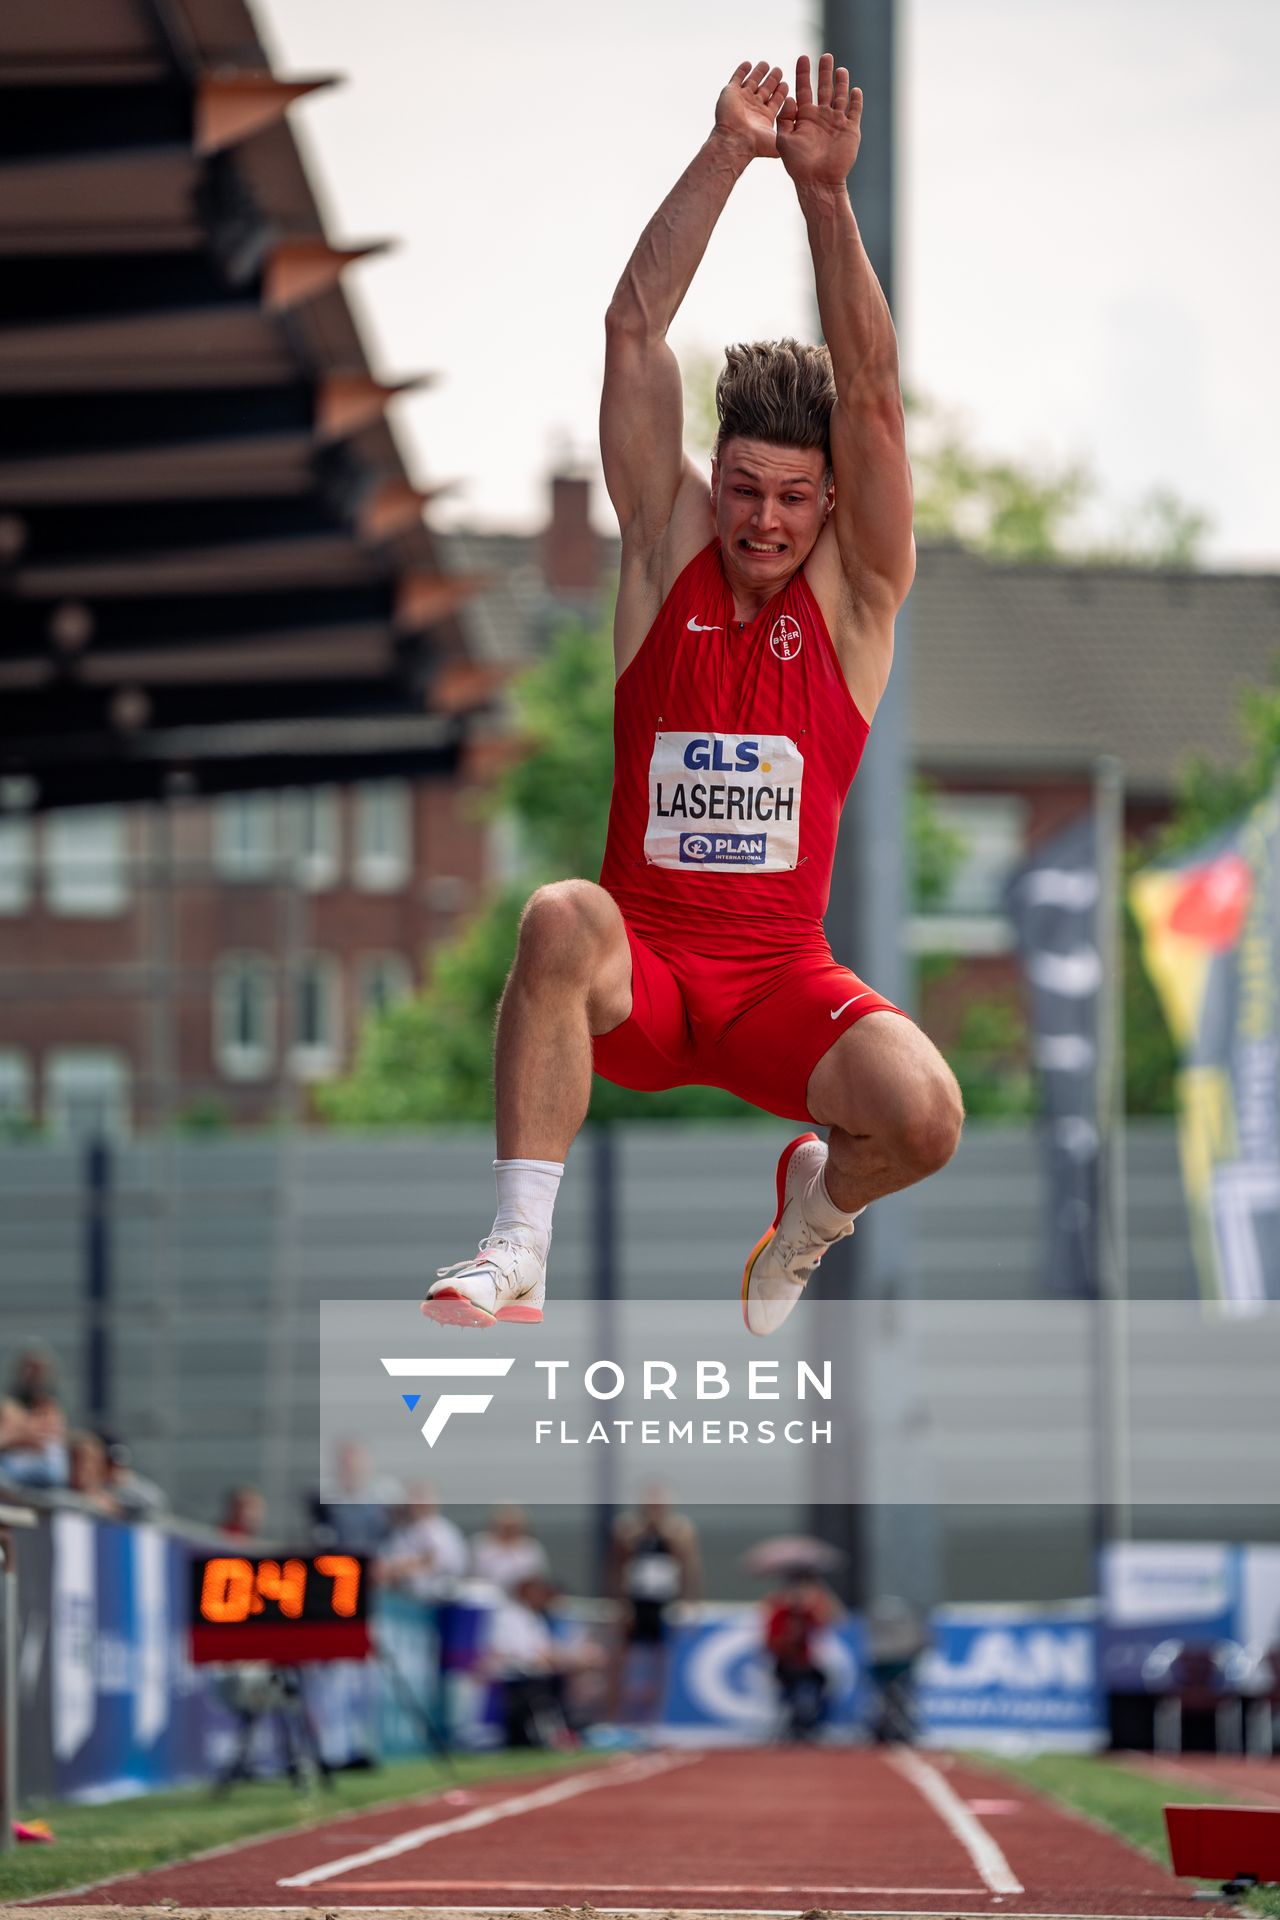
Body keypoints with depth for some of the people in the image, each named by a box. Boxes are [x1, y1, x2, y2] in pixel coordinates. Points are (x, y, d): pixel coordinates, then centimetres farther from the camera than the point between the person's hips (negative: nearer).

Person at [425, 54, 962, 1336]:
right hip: (640, 973, -1)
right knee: (563, 916, -36)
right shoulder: (667, 553, 5)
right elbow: (635, 331, -3)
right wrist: (726, 157, -11)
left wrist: (825, 194, -20)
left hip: (782, 979, 1)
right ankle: (515, 1256, -33)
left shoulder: (854, 592, 3)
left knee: (924, 1114, -27)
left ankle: (811, 1210, 11)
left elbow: (870, 390, -10)